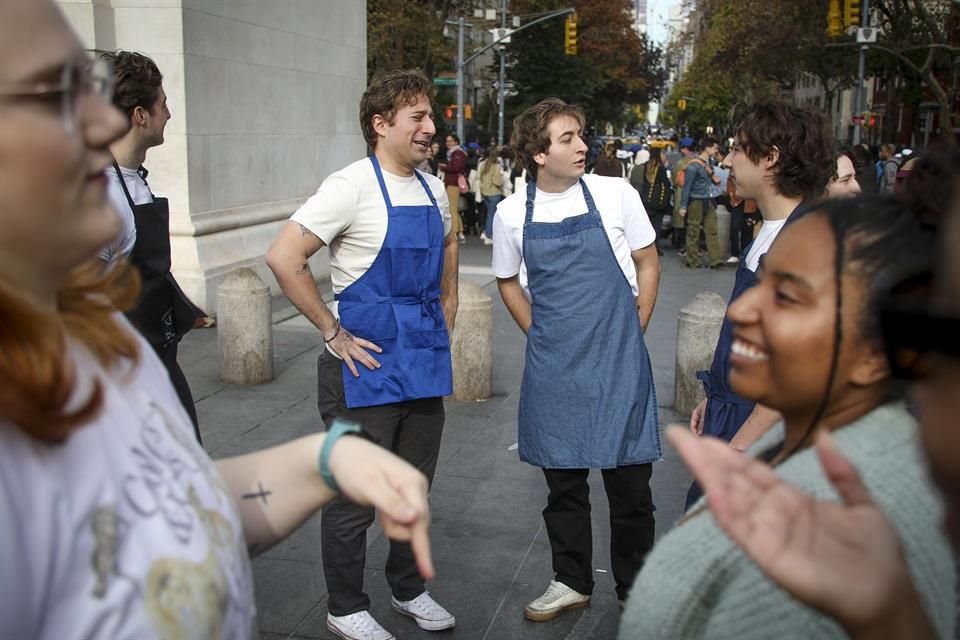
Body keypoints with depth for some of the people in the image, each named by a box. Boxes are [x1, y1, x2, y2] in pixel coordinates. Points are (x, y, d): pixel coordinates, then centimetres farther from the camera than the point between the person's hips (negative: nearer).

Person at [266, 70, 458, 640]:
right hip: (367, 364, -7)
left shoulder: (433, 190, 7)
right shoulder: (352, 187, -15)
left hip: (425, 361, 7)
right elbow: (283, 257, -20)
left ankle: (408, 588, 38)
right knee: (357, 497, 6)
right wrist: (333, 332, -17)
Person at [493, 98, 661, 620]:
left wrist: (633, 334, 2)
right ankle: (571, 582, 33)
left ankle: (635, 591, 26)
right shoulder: (512, 214, -1)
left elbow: (648, 263, 6)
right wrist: (540, 336, 7)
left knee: (629, 481, 6)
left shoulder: (616, 195, -5)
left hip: (618, 361, -1)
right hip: (552, 366, 2)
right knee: (563, 481, 14)